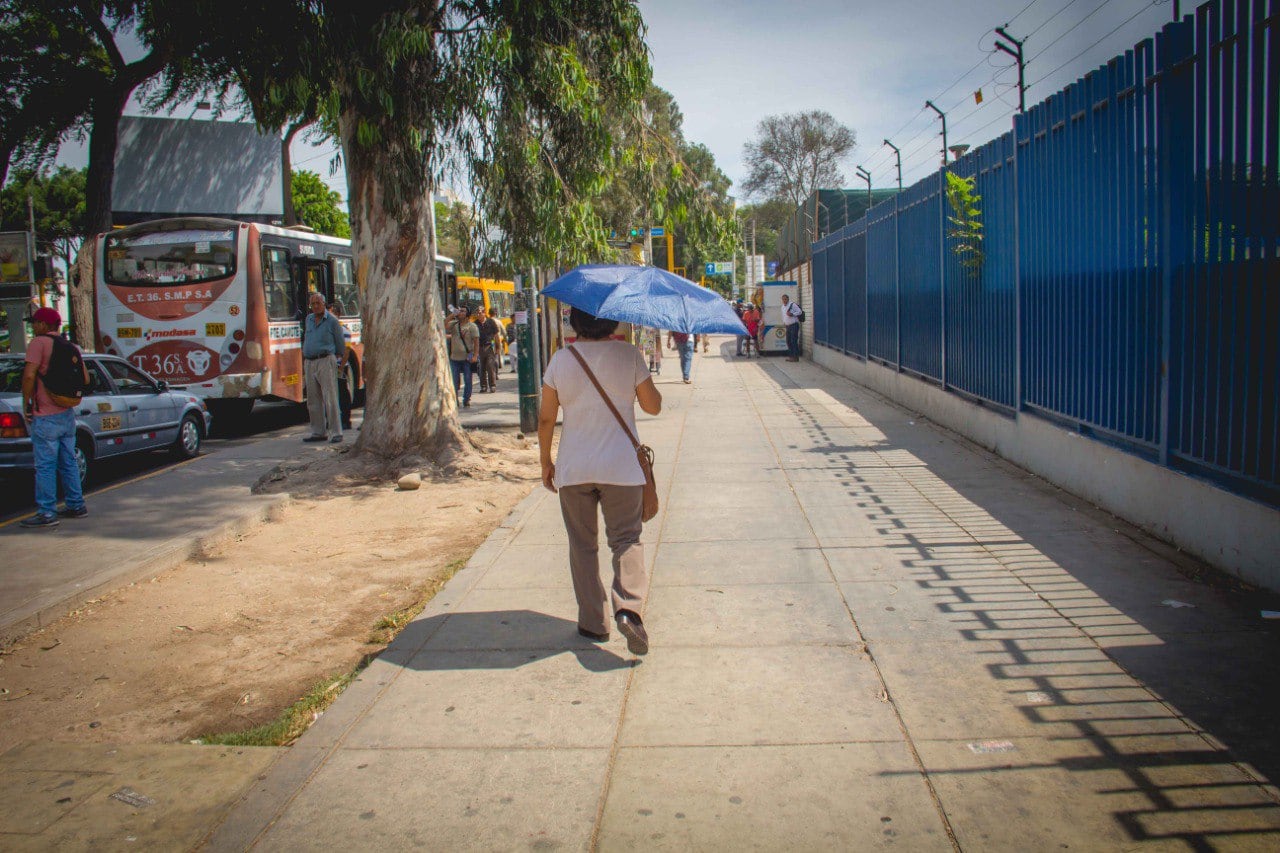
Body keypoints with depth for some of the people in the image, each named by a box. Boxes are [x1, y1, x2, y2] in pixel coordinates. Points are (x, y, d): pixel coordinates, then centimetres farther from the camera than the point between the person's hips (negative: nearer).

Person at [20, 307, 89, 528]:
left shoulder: (39, 343, -10)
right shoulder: (71, 347, 11)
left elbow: (29, 375, -19)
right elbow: (85, 379, 14)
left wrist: (27, 403, -9)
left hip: (45, 416, -7)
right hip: (67, 413, 8)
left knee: (45, 465, -4)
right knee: (68, 462, 15)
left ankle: (47, 513, -3)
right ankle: (76, 506, 21)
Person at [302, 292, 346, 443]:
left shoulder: (332, 320, -2)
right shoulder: (308, 320, 15)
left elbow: (340, 345, 1)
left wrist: (341, 364, 1)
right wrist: (304, 362, 20)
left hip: (326, 362, -6)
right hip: (309, 363, 6)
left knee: (330, 399, -10)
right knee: (313, 400, 9)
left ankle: (336, 433, -8)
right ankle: (318, 432, 17)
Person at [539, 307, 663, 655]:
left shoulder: (561, 359, -3)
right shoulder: (629, 355, -7)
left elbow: (546, 418, 1)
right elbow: (653, 406, 0)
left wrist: (546, 461, 13)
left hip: (573, 469, 1)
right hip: (622, 468, -1)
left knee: (583, 545, 13)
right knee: (626, 539, 7)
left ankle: (593, 622, 18)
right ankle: (628, 608, -15)